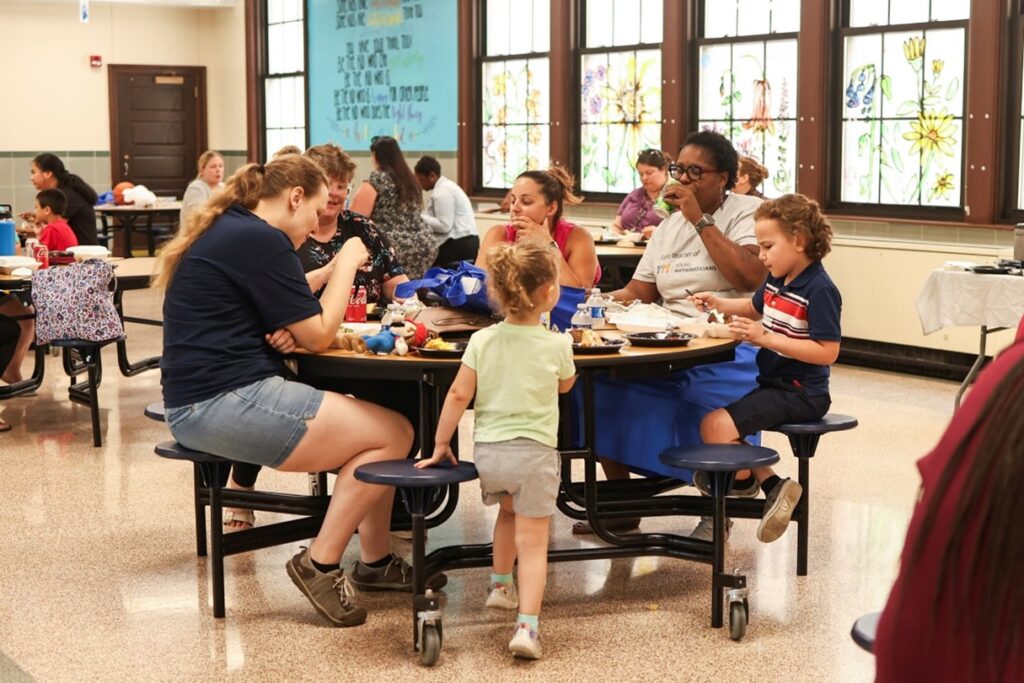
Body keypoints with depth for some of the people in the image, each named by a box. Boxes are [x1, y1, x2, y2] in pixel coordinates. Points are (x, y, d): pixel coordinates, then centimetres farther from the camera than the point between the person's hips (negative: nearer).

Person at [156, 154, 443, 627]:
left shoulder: (224, 230, 16)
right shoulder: (261, 240, -14)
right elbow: (320, 335, -11)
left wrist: (286, 333, -1)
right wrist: (347, 263, 1)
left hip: (199, 405, 11)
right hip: (227, 405, -11)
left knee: (371, 424, 13)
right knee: (394, 433, -6)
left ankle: (375, 561, 16)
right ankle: (320, 565, -2)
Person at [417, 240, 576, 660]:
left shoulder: (482, 341, -2)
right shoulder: (557, 345, -6)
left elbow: (459, 394, -3)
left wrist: (441, 444, 6)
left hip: (487, 451, 3)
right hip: (534, 452, -3)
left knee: (508, 510, 32)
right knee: (533, 540, 0)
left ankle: (500, 585, 40)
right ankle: (526, 625, -11)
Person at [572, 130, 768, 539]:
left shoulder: (748, 211, -1)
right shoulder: (669, 226, 18)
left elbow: (750, 278, -18)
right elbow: (637, 292, 13)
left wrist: (701, 220, -15)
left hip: (731, 347, -6)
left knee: (713, 390, -37)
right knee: (600, 373, -14)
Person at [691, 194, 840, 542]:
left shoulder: (819, 290, -20)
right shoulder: (776, 280, 7)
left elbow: (827, 352, -26)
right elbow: (755, 306, 29)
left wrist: (766, 338, -27)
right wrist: (719, 303, 11)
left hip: (800, 393, -10)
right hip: (771, 383, 10)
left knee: (716, 425, -19)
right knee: (714, 418, 16)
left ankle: (744, 480, 9)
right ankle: (770, 483, 10)